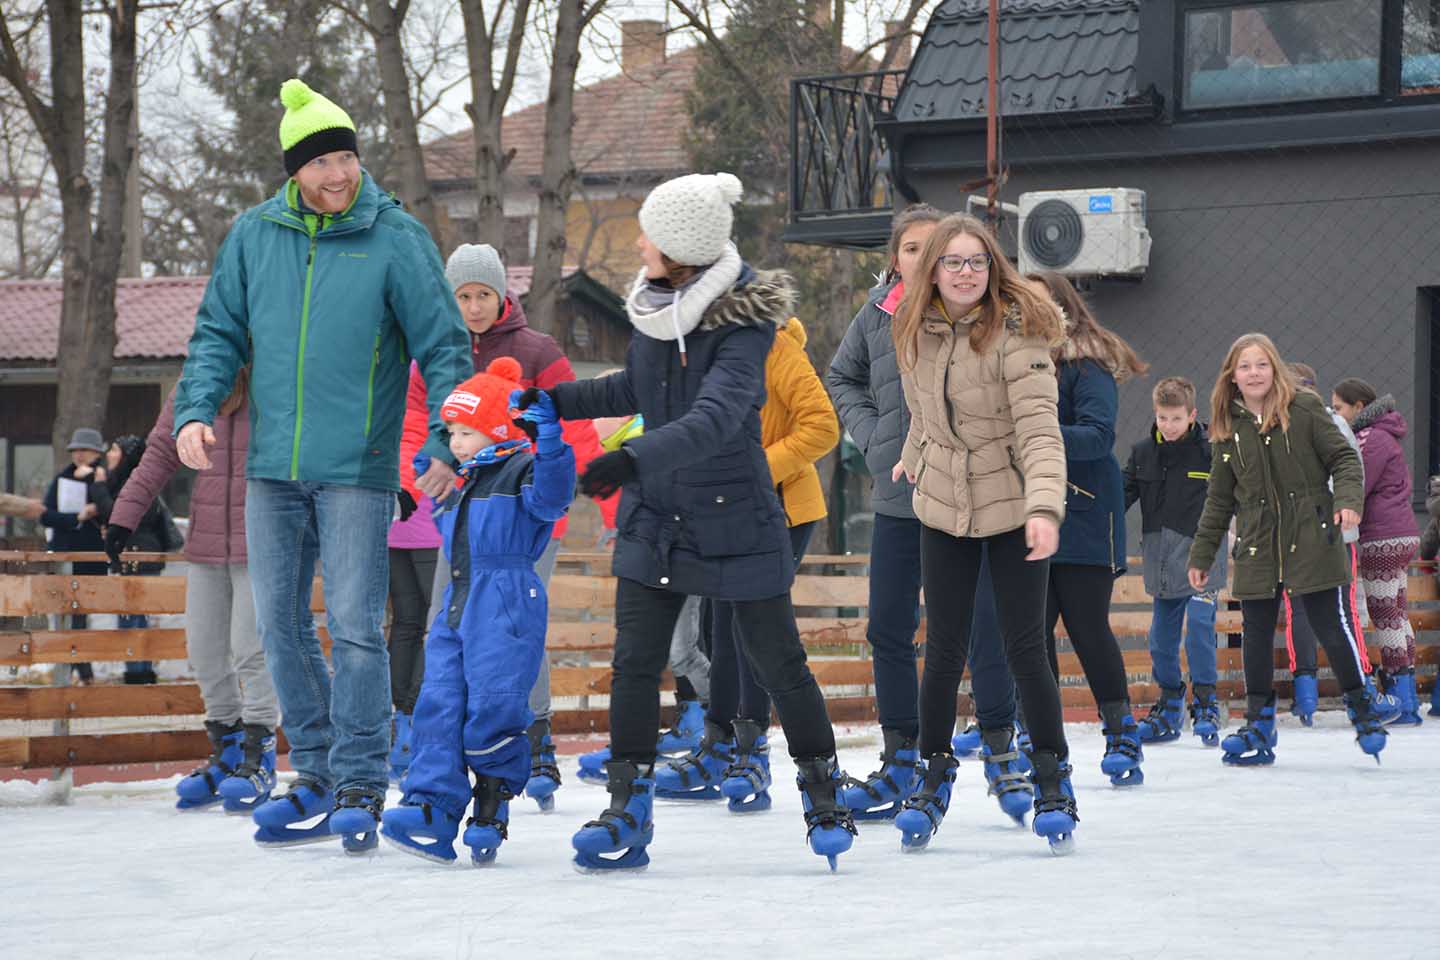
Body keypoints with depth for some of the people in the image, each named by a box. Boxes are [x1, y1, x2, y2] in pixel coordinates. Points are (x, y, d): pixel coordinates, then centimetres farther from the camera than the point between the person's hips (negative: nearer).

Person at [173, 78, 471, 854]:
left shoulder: (396, 238, -5)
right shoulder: (254, 235, 6)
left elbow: (443, 346, -4)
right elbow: (219, 332, 13)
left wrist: (446, 440, -15)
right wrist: (195, 409, -3)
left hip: (357, 468, -4)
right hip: (272, 467, 4)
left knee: (354, 627, -6)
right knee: (280, 626, 9)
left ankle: (359, 786, 3)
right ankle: (317, 773, 21)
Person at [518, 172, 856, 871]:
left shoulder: (743, 324, -20)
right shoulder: (654, 306, 1)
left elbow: (715, 418, -34)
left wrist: (633, 457, -45)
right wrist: (558, 401, 15)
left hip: (737, 521, -6)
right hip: (655, 517, 6)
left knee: (778, 663, 5)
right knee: (634, 662, -1)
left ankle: (822, 793, 23)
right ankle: (628, 812, 6)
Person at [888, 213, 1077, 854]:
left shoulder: (1015, 334, -19)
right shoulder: (916, 333, -2)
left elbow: (1039, 429, -27)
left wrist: (1043, 507, -40)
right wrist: (914, 456, 33)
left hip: (1011, 507, -4)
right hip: (943, 508, 4)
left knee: (1024, 648, -3)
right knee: (944, 649, 3)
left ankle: (1052, 777, 13)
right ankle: (935, 773, 18)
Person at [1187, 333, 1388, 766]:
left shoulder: (1305, 410, -2)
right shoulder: (1228, 429, 8)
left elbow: (1344, 458, -1)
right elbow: (1219, 499, 14)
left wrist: (1348, 499, -19)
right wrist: (1201, 555, 14)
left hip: (1312, 543, -3)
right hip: (1256, 550, 4)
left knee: (1334, 628, -4)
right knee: (1256, 636, 5)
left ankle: (1362, 710, 13)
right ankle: (1258, 729, 15)